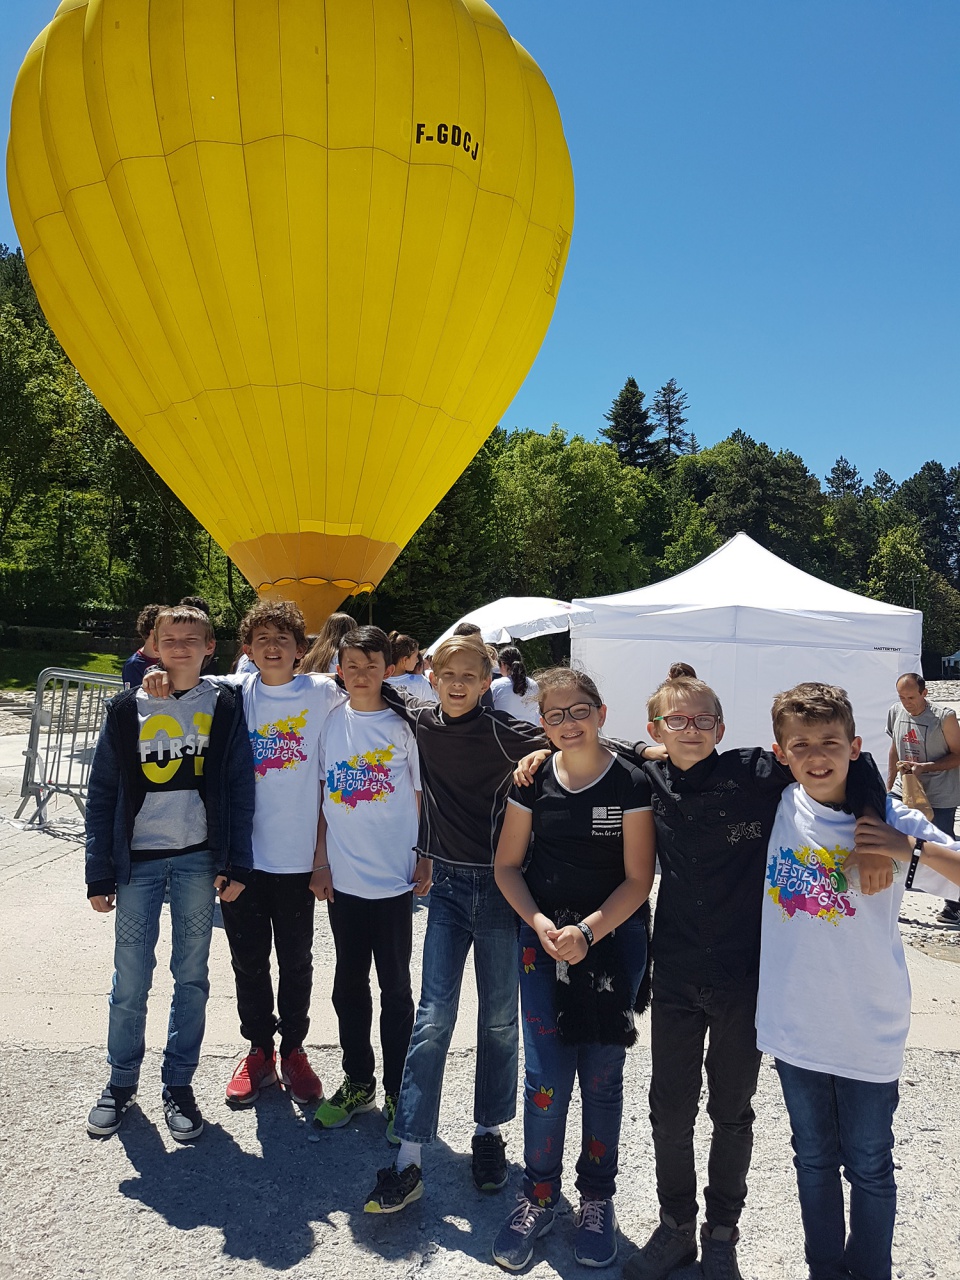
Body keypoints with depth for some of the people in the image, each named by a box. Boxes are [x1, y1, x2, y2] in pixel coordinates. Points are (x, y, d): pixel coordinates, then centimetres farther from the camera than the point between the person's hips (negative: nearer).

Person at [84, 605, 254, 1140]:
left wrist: (236, 865, -6)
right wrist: (100, 874, 0)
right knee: (131, 980, 8)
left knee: (192, 978, 10)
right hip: (138, 860, 0)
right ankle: (122, 1082, 30)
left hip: (198, 860, 0)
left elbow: (240, 790, -1)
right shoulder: (127, 709, 2)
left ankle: (179, 1084, 26)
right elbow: (103, 794, 3)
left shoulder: (225, 707, 0)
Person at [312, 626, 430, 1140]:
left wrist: (425, 860, -3)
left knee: (395, 988, 9)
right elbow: (322, 795, 6)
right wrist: (321, 861, 4)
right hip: (343, 876, 3)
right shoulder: (330, 722, 2)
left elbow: (422, 797, 0)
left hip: (394, 878, -3)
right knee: (349, 984, 16)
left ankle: (397, 1095, 25)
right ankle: (357, 1082, 34)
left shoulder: (403, 727, -5)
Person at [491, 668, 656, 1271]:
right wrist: (540, 923, -11)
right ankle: (538, 1198, 25)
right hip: (544, 936, 2)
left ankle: (598, 1200, 32)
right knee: (545, 1077, 2)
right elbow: (508, 865, 3)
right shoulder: (533, 782, -3)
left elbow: (638, 880, -10)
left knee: (602, 1077, 10)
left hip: (614, 940, -1)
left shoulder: (631, 784, -11)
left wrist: (587, 932, -19)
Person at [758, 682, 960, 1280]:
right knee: (814, 1159, 22)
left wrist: (912, 848, -26)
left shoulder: (892, 822, -11)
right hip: (795, 1026, 2)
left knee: (869, 1167, 17)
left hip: (869, 1030, -2)